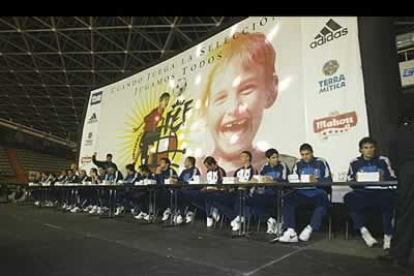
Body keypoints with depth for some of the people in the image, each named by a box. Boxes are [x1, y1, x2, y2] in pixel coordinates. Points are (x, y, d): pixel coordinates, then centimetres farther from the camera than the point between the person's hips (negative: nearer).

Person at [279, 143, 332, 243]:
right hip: (302, 193, 2)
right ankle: (291, 232, -34)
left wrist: (317, 180, -23)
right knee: (288, 199, -26)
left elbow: (328, 180, -3)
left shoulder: (321, 162, 5)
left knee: (322, 201, -36)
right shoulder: (298, 164, 13)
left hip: (318, 193, -2)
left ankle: (309, 229, -34)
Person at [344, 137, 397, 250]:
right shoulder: (354, 162, 9)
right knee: (349, 198, -29)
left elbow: (393, 179, 6)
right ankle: (363, 230, -28)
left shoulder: (383, 160, 10)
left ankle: (388, 235, -22)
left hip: (380, 193, 0)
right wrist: (356, 181, -16)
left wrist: (384, 180, -15)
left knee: (389, 197, -33)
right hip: (362, 194, 1)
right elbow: (350, 182, 6)